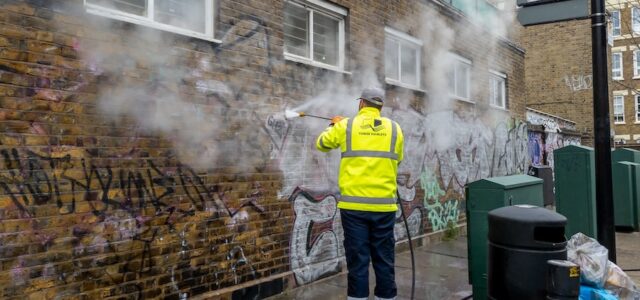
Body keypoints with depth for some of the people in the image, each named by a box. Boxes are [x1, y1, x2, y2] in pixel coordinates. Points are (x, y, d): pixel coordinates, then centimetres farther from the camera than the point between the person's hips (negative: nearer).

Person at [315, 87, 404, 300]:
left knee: (357, 259, 5)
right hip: (384, 205, 2)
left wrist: (334, 126, 35)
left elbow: (322, 144, 18)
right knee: (384, 259, 11)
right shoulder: (394, 129, 6)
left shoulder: (345, 126, 1)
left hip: (353, 204, -1)